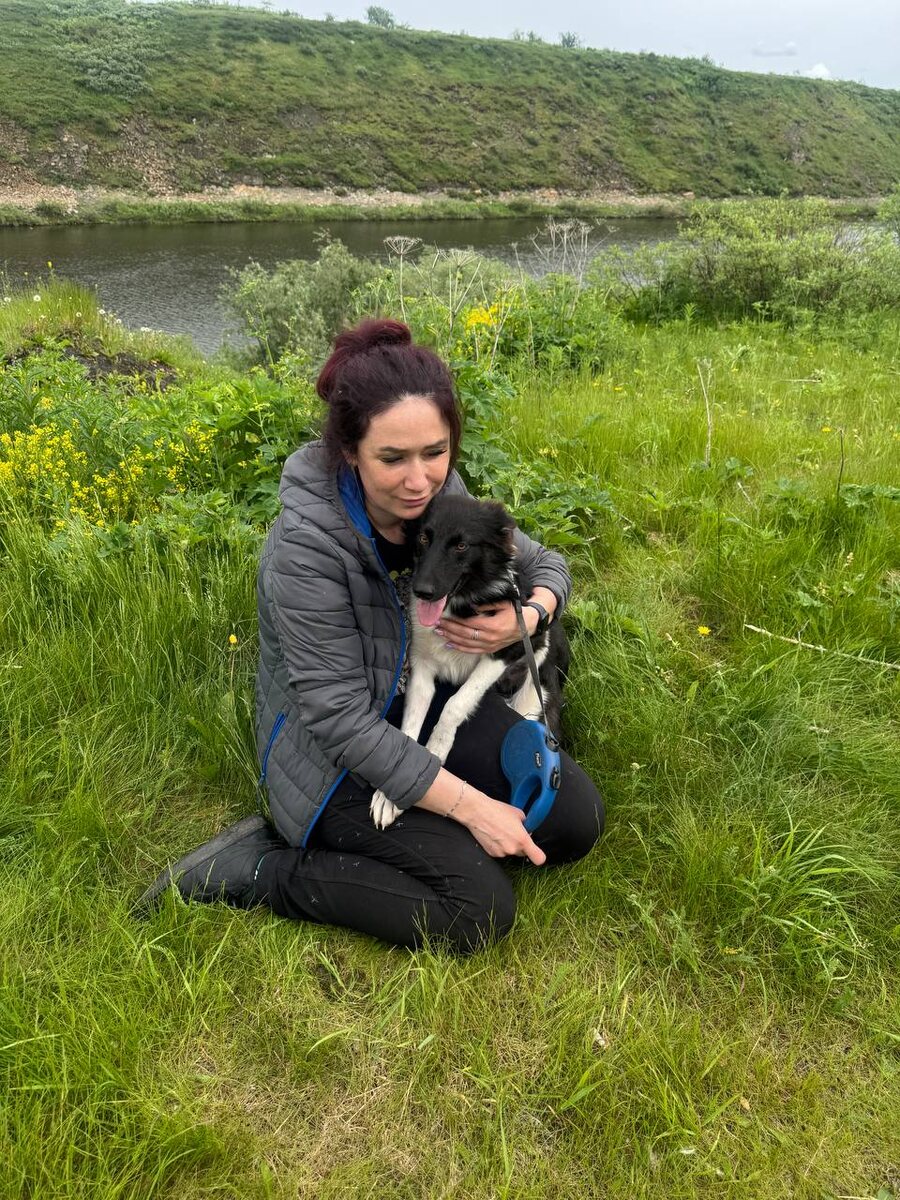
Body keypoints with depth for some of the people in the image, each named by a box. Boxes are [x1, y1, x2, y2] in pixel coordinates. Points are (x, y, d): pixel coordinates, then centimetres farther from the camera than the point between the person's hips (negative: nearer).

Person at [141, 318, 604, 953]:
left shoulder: (440, 493, -10)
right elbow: (341, 719, -27)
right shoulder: (306, 545, -29)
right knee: (480, 910, -16)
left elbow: (545, 564, 5)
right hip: (335, 749, -6)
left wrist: (525, 618, -20)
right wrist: (472, 806, -24)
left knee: (579, 819, -5)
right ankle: (255, 867, -6)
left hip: (434, 704, 7)